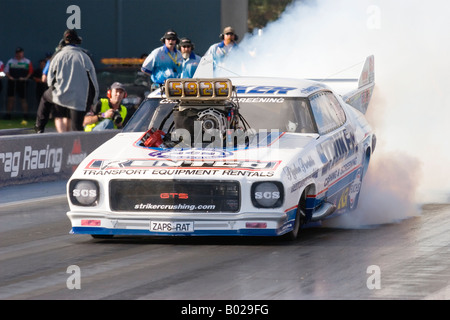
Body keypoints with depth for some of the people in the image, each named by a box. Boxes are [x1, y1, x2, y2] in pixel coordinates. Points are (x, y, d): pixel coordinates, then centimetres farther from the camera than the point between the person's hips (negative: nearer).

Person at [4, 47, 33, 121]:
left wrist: (26, 78, -11)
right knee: (10, 98, 1)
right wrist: (9, 77, -5)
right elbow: (6, 71, 12)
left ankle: (25, 115, 1)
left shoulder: (27, 62, 6)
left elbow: (30, 71, 4)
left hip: (22, 82, -2)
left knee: (23, 98, -3)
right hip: (12, 81, 2)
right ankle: (8, 114, 5)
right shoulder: (10, 61, 13)